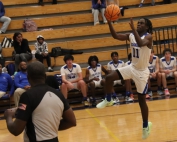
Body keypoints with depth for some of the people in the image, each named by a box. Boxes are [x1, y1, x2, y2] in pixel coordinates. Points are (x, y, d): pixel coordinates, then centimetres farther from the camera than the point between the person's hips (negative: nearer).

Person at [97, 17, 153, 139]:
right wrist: (109, 22, -19)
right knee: (109, 77, -13)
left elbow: (141, 43, -41)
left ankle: (146, 125, 24)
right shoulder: (131, 35, -1)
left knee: (142, 100, 4)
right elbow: (116, 36, -8)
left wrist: (133, 29, -41)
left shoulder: (148, 37, -19)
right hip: (132, 67, 5)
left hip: (142, 71, -5)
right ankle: (108, 100, 13)